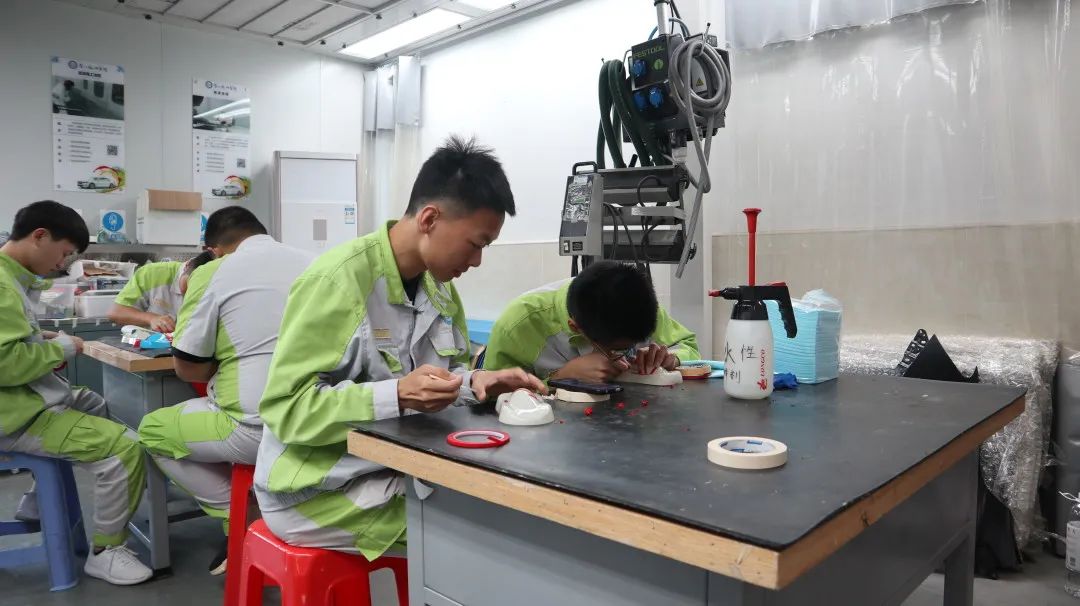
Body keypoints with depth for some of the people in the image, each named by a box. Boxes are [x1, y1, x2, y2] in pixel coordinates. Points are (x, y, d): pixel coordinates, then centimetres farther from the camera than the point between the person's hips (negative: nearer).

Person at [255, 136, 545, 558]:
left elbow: (445, 370, 11)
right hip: (318, 490, -7)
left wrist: (476, 382, -11)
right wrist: (396, 396, -33)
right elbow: (286, 406, -22)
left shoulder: (437, 284, 1)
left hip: (393, 470, 7)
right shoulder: (338, 281, -23)